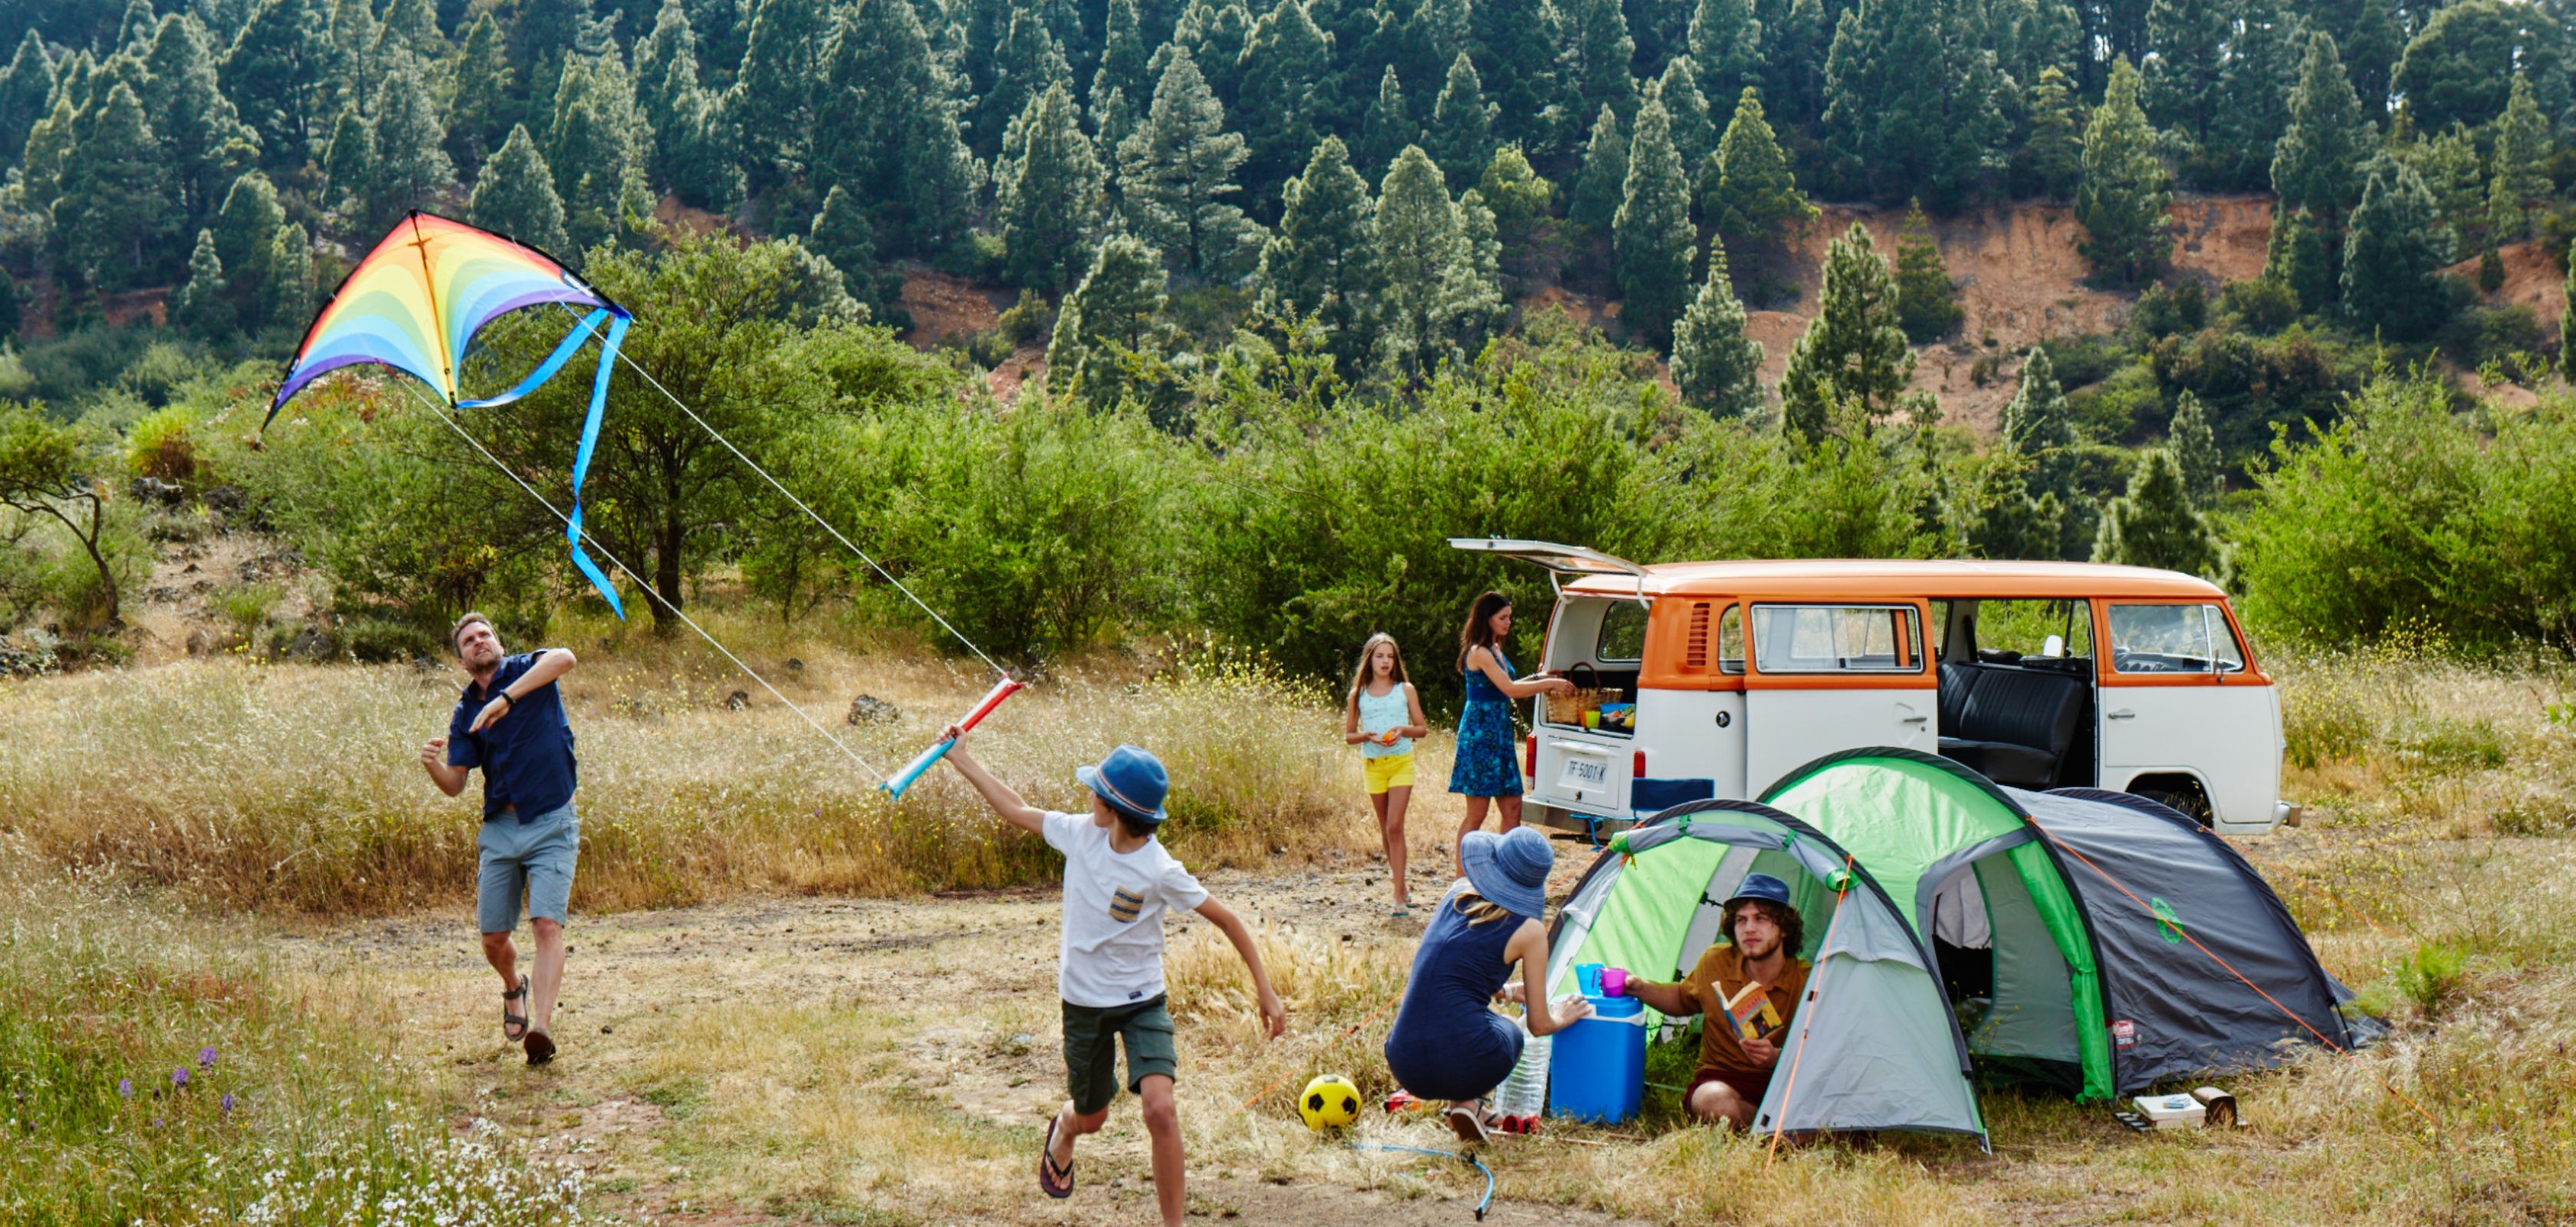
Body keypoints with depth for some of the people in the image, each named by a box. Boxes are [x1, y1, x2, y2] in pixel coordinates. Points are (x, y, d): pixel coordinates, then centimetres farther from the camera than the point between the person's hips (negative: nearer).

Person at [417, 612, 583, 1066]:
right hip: (500, 828, 4)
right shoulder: (465, 713, 11)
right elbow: (455, 785, 8)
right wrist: (433, 764, -16)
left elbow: (565, 659, -26)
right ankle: (513, 990, 39)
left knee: (547, 924, -17)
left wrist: (506, 698, -34)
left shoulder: (528, 670, -1)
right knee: (494, 938, 6)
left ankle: (541, 1027, -26)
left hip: (552, 824, -4)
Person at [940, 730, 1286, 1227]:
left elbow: (1227, 920, -15)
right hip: (1084, 1003, 4)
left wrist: (1265, 989, -16)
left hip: (1142, 1002, -4)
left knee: (1160, 1109, -24)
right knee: (1090, 1118, 20)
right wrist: (961, 760, 9)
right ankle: (1062, 1131, 59)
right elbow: (1017, 810, 6)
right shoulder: (1080, 834, -10)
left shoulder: (1160, 872, -22)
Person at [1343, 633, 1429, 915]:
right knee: (1386, 829, 10)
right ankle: (1401, 887, 23)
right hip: (1373, 764, 3)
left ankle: (1399, 897, -14)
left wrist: (1403, 730, -14)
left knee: (1395, 827, -13)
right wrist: (1367, 736, -12)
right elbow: (1348, 735, 8)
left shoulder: (1405, 690, 4)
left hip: (1401, 762, -2)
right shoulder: (1358, 695, 6)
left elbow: (1422, 729, 6)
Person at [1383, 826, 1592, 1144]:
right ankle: (1468, 1102, 3)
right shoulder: (1528, 930, -3)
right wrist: (1561, 1019, 29)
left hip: (1404, 1066, 4)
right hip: (1461, 1067, -4)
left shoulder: (1457, 892, 12)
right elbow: (1539, 1025, 5)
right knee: (1510, 1034, 30)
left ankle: (1467, 1104, 15)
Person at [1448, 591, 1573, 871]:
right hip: (1480, 735, -9)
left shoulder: (1495, 650, 16)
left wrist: (1536, 679, 13)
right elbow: (1510, 690, -19)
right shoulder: (1479, 653, -14)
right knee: (1477, 814, -5)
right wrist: (1548, 683, -11)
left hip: (1499, 736, 9)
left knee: (1512, 807, 6)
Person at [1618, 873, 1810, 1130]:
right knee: (1716, 1101, -39)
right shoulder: (1715, 962, -3)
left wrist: (1777, 1058, -26)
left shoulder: (1806, 981, -10)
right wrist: (1640, 989, 2)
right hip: (1722, 1078, 1)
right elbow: (1684, 999, 19)